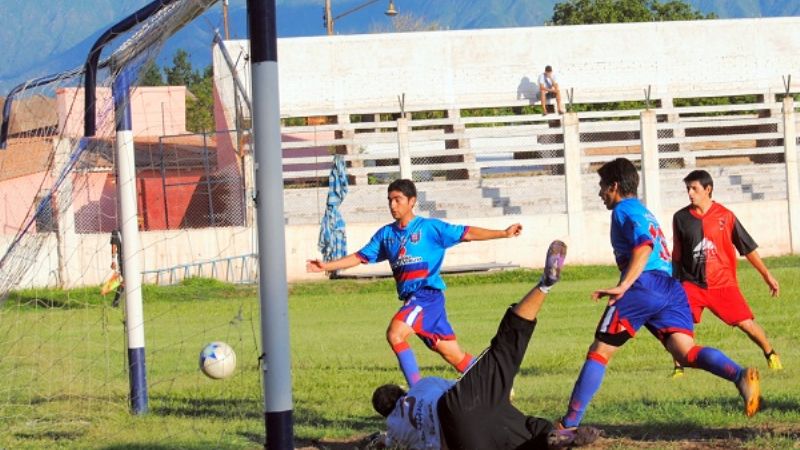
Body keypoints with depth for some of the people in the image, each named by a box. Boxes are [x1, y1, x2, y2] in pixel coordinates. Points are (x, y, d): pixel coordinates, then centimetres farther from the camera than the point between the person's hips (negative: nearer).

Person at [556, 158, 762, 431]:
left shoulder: (624, 210, 3)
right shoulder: (643, 212, 32)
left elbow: (643, 246, -14)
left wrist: (622, 286, -23)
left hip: (645, 285, -8)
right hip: (672, 288, 8)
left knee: (598, 353, 2)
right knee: (686, 352, -10)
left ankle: (570, 423, 3)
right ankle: (741, 376, -37)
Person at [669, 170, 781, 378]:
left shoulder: (725, 216, -3)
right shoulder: (680, 218, 1)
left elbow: (748, 248, 5)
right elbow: (676, 256, 11)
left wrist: (767, 276, 7)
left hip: (723, 284, -1)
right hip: (691, 284, 1)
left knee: (746, 324, -5)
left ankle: (771, 354, 22)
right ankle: (679, 367, -3)